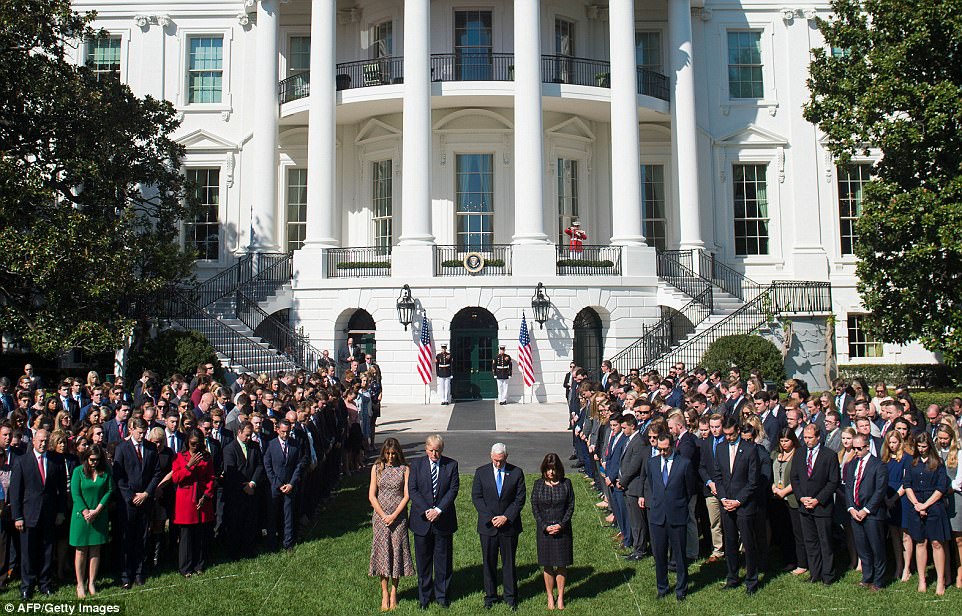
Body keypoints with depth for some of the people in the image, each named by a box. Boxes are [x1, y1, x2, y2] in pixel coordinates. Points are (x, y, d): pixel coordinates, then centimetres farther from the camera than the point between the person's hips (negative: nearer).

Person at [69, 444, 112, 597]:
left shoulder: (106, 472, 1)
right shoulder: (78, 471, -4)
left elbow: (109, 491, 0)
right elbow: (76, 494, -7)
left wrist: (97, 510, -9)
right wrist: (86, 513, -13)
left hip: (99, 515, 2)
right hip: (81, 515, -2)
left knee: (95, 550, 5)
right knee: (81, 550, 3)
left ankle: (91, 583, 13)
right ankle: (80, 585, 10)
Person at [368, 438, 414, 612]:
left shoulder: (405, 469, 0)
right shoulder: (377, 468, 3)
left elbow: (407, 495, -4)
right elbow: (372, 495, 1)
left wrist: (394, 516, -12)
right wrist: (383, 516, -9)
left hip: (399, 516, -1)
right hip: (380, 516, 1)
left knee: (397, 552, 2)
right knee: (382, 551, 2)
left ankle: (394, 592, 15)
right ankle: (384, 592, 12)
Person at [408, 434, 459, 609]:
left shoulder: (451, 465, -1)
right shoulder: (417, 465, 0)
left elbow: (453, 490, -6)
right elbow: (412, 490, -5)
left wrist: (438, 510, -16)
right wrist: (426, 511, -16)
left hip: (444, 519, 0)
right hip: (422, 519, 0)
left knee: (443, 559, 8)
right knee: (423, 560, 9)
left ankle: (441, 595, 22)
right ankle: (424, 595, 23)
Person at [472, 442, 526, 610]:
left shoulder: (516, 473, -2)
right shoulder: (481, 472, -1)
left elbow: (520, 498, -3)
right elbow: (476, 497, -2)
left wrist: (506, 517, -12)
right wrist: (490, 518, -11)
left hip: (509, 525, -1)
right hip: (487, 525, 1)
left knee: (509, 562, 8)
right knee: (488, 563, 9)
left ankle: (511, 597, 21)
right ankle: (490, 596, 23)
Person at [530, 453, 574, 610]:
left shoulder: (566, 483, -2)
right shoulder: (538, 484, -1)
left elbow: (571, 506, -1)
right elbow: (534, 507, 0)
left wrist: (561, 525, -12)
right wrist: (545, 526, -10)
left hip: (562, 529, 0)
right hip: (544, 530, 0)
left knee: (562, 565, 6)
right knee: (548, 566, 7)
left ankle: (560, 597, 20)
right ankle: (550, 597, 20)